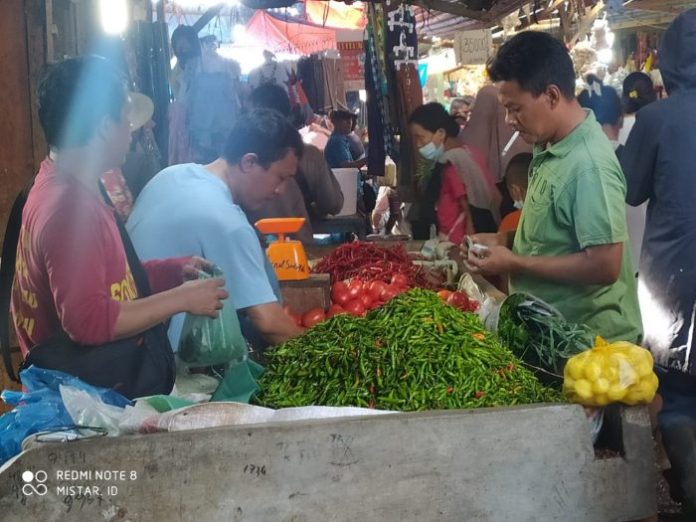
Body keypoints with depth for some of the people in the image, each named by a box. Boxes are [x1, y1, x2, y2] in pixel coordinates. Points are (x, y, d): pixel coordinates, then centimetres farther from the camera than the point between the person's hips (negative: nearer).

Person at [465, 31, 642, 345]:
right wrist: (506, 240, 3)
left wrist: (515, 263, -20)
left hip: (589, 338, -9)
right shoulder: (550, 148, 4)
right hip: (551, 329, 9)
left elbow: (605, 266, -27)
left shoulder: (589, 165, -24)